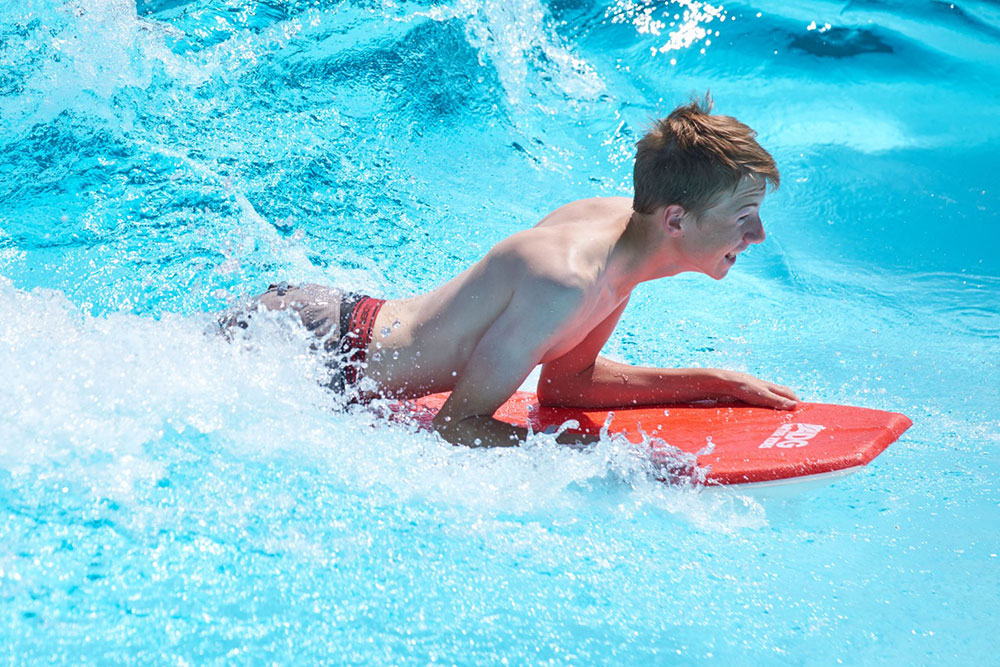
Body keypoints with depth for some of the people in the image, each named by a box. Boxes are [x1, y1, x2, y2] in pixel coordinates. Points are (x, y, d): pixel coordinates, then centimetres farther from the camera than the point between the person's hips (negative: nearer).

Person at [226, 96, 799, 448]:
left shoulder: (621, 219, -5)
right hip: (318, 355, -8)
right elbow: (457, 424, -25)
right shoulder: (565, 282, -32)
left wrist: (717, 382, 1)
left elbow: (563, 382, 7)